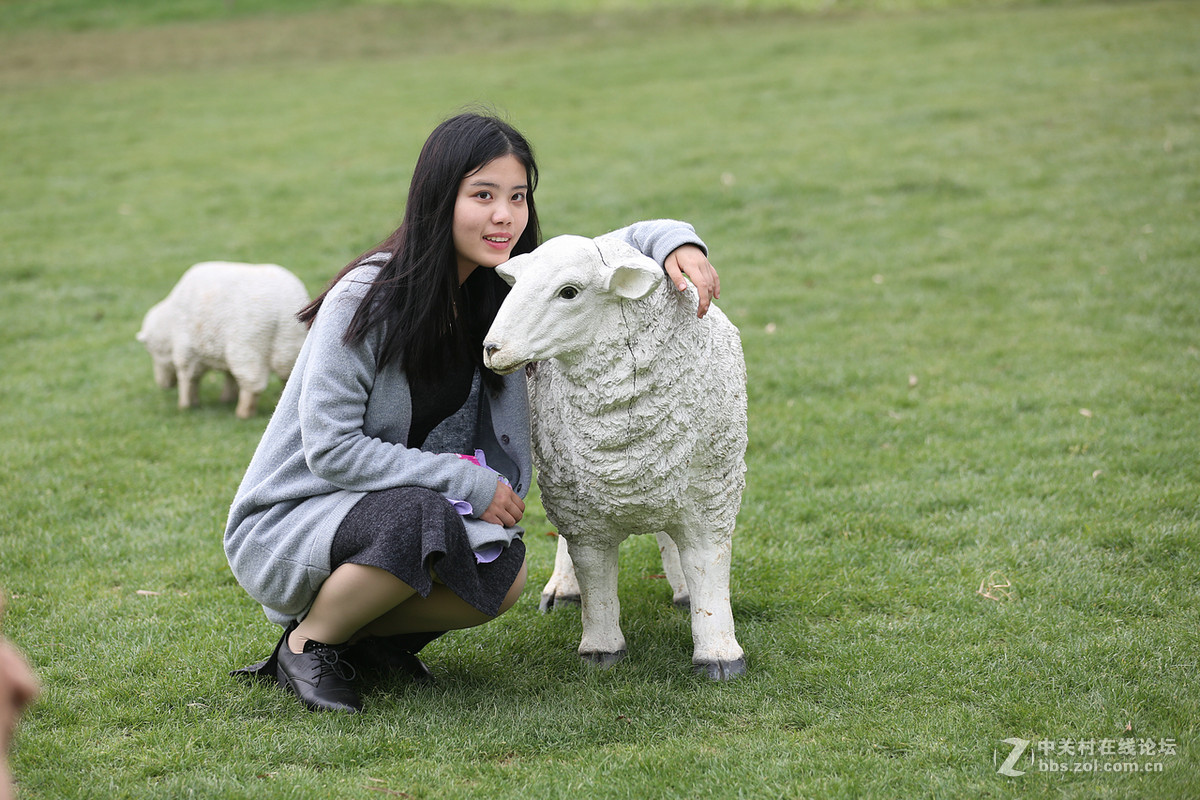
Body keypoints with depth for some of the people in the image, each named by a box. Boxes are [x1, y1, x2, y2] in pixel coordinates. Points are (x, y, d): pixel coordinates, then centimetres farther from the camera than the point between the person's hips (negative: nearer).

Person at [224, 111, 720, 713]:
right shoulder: (367, 299, -23)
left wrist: (675, 242, -14)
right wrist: (466, 483, -24)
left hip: (381, 515, 6)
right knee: (420, 522, -35)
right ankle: (306, 643, -10)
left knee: (504, 576, -20)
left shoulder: (500, 290, -3)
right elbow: (328, 449, -24)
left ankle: (363, 633, 4)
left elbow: (611, 250, 9)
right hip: (287, 522, -6)